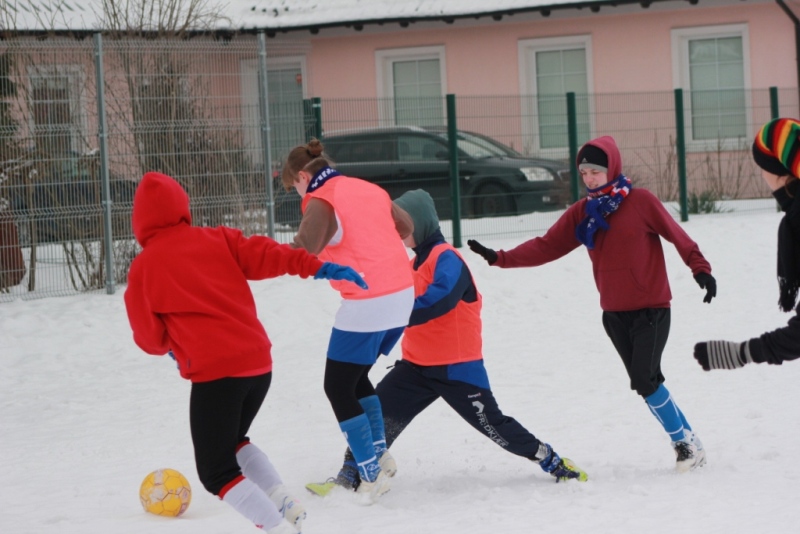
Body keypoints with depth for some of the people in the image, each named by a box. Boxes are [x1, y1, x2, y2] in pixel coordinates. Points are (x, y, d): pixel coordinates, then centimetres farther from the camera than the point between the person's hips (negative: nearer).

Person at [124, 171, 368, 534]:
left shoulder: (143, 267, 1)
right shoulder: (217, 240, 10)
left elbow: (149, 338, 5)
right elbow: (264, 256, -2)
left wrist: (170, 345, 27)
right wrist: (318, 267, -4)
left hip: (213, 371, -6)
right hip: (259, 362, 6)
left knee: (217, 473, 5)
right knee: (232, 440, 29)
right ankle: (284, 503, 11)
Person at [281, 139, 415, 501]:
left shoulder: (322, 201, -11)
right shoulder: (369, 189, 13)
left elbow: (305, 250, -26)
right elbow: (404, 225, 26)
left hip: (366, 305, -8)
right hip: (403, 295, 8)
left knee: (338, 387, 3)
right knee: (356, 377, 23)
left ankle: (372, 475, 0)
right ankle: (379, 455, 20)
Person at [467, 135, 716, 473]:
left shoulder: (640, 201, -10)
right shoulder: (581, 213, 4)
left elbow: (677, 236, -9)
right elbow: (547, 246, 2)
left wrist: (700, 269, -18)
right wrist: (500, 258, -6)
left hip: (651, 308, -6)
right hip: (615, 313, 6)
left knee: (645, 380, -15)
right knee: (645, 382, 7)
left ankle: (687, 443, -1)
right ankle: (686, 442, 18)